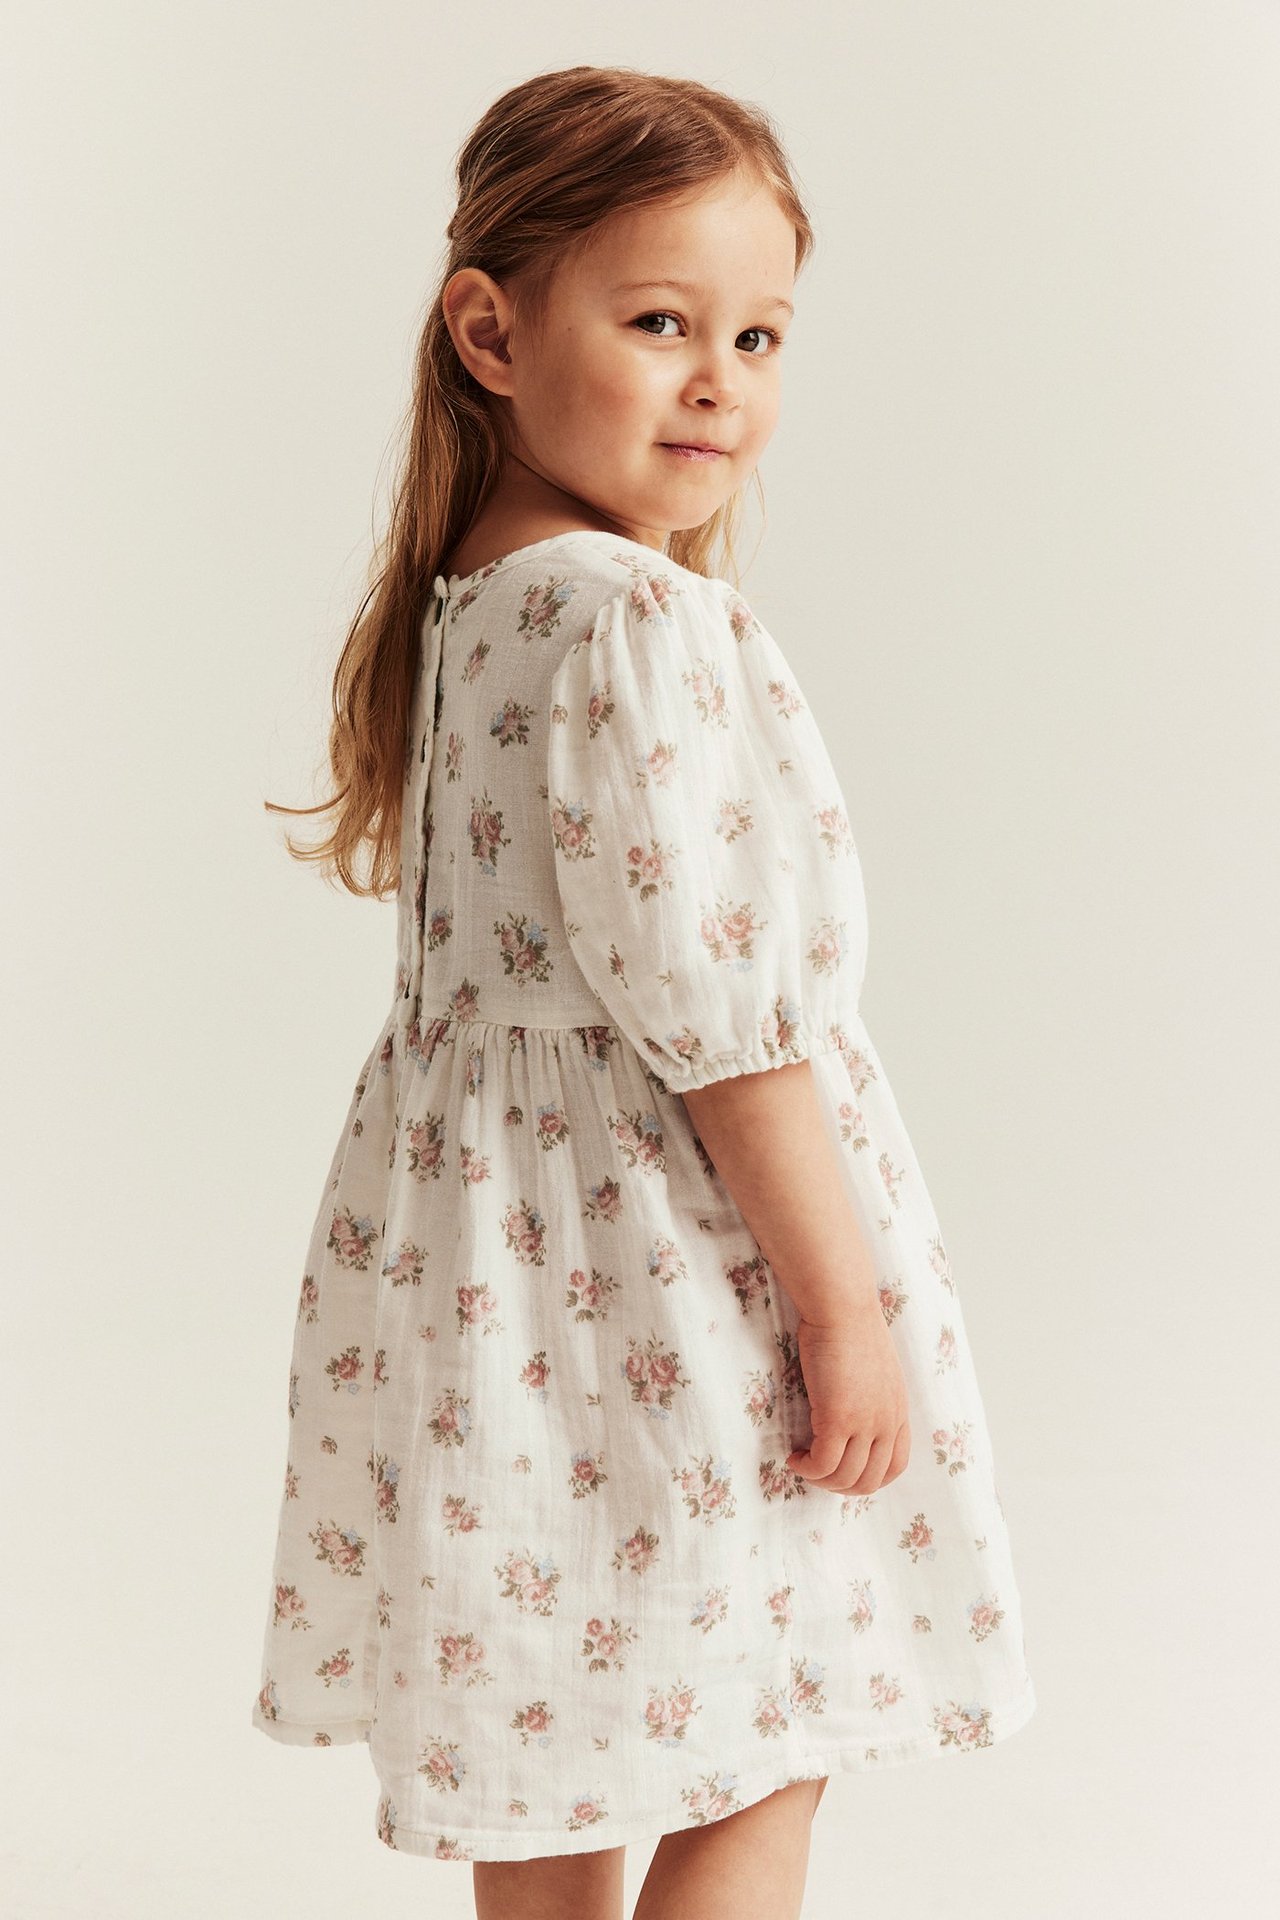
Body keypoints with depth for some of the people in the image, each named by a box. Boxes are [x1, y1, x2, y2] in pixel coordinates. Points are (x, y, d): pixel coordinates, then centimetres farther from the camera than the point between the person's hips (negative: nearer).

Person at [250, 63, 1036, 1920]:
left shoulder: (474, 604, 7)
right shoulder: (637, 619, -22)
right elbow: (713, 1003, -23)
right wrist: (846, 1304, -18)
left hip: (497, 1241, 9)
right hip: (671, 1252, -9)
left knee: (555, 1738, 20)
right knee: (762, 1762, 6)